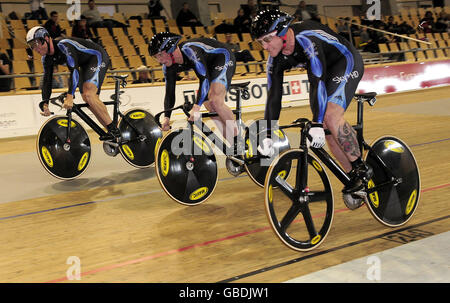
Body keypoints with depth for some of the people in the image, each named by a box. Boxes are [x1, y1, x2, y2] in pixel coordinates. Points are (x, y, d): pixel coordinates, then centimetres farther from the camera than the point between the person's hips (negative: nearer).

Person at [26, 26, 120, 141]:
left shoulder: (63, 45, -31)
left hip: (98, 57, -9)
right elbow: (47, 80, 2)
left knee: (88, 95, -25)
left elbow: (74, 70, -40)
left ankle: (114, 130, -20)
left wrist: (70, 96, -50)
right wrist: (45, 104, -11)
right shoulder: (47, 58, -3)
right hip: (85, 64, 9)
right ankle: (111, 132, 4)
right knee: (87, 98, -1)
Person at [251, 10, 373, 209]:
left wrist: (317, 124, -46)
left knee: (331, 117, -27)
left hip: (346, 63, -7)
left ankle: (362, 169, -13)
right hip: (324, 70, 7)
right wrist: (267, 136, -10)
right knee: (328, 131, -3)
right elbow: (273, 97, -7)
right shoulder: (276, 58, -11)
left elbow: (318, 82, -41)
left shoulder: (306, 39, -34)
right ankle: (353, 180, 9)